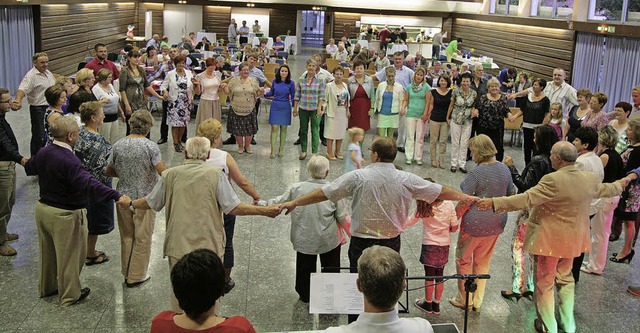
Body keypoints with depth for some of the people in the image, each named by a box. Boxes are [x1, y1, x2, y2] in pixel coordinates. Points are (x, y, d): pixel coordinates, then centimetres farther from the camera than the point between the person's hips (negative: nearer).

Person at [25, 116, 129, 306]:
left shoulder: (43, 153, -2)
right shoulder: (69, 161, -30)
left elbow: (29, 168, 19)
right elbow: (89, 183, -41)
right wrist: (117, 196, -46)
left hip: (43, 209, 9)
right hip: (65, 216, -8)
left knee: (48, 252, 25)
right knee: (69, 256, 9)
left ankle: (46, 287, 44)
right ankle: (69, 295, 24)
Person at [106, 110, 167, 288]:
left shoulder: (118, 145, -3)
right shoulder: (150, 146, -17)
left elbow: (109, 171, 5)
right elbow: (163, 171, -20)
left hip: (123, 197, 5)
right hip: (144, 198, -4)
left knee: (126, 236, 19)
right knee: (142, 238, 9)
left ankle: (126, 272, 31)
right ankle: (136, 276, 17)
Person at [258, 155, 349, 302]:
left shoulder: (297, 188, -13)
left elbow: (279, 202, -2)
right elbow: (342, 217, -11)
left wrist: (261, 203, 14)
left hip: (304, 239, 2)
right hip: (329, 239, -1)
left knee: (305, 268, 22)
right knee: (330, 268, 20)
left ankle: (305, 295, 38)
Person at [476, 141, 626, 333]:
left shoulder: (553, 180, -26)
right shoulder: (590, 179, -3)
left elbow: (526, 199, -31)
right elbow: (605, 189, 18)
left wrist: (494, 203, -33)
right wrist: (621, 184, 41)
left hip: (548, 240, -7)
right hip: (572, 241, 7)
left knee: (544, 283, 9)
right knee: (565, 279, 25)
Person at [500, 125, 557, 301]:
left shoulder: (538, 161, -23)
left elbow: (525, 186, -23)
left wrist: (511, 167, -18)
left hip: (532, 210, -8)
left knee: (519, 246, 4)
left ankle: (518, 288, 8)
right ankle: (532, 287, 27)